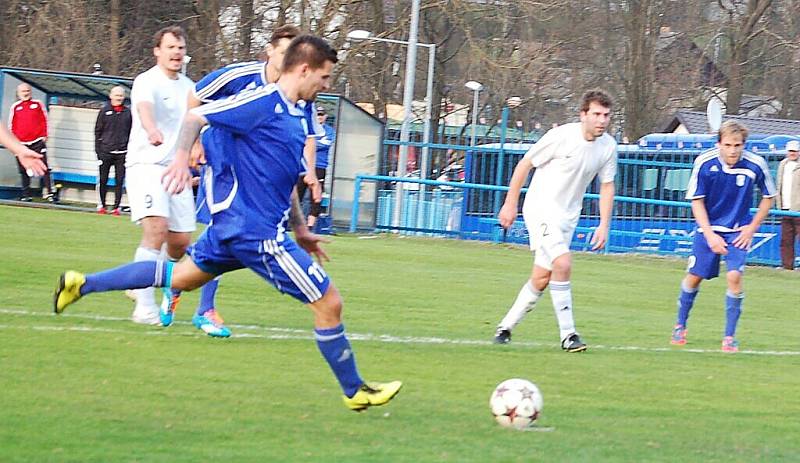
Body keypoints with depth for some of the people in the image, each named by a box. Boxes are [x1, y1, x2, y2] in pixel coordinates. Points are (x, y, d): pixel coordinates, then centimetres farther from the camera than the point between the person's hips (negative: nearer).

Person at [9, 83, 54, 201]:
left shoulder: (38, 104, 7)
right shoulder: (15, 107, 9)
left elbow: (44, 120, 8)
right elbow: (11, 125, 11)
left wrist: (44, 135, 0)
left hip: (37, 141, -2)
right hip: (21, 143, 2)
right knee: (24, 171, 5)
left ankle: (49, 193, -12)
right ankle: (26, 195, 11)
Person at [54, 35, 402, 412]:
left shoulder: (294, 115, 14)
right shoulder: (265, 102, -14)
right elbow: (195, 117, -12)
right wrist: (182, 158, -24)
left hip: (235, 225, 10)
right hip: (257, 232, -10)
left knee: (180, 276, 23)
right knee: (329, 303, -5)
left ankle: (81, 284, 27)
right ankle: (354, 391, 7)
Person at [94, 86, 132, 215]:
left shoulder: (128, 113, 8)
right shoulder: (104, 111, 4)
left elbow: (131, 132, 11)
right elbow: (98, 131, 5)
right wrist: (98, 149, -1)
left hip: (122, 153, 1)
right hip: (106, 151, -1)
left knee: (119, 181, -1)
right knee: (103, 180, 1)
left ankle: (116, 207, 4)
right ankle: (101, 205, 12)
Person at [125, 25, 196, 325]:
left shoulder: (188, 87, 14)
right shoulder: (147, 82, -10)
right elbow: (144, 108, -33)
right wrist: (152, 131, -53)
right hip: (146, 165, -7)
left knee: (181, 241, 5)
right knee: (156, 229, -23)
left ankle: (144, 286, 30)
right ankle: (144, 307, -26)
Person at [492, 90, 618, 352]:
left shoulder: (608, 146, -1)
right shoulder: (561, 136, -17)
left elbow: (607, 186, 12)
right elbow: (524, 164, -7)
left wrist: (604, 225, 5)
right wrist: (510, 204, -5)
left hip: (568, 217, 6)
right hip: (541, 208, -6)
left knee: (541, 279, 6)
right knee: (563, 263, -23)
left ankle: (506, 326, 22)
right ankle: (567, 334, -18)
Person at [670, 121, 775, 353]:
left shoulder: (755, 165, -17)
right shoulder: (704, 163, -18)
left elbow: (768, 197, 1)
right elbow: (697, 201, -8)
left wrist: (751, 229, -3)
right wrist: (710, 235, -15)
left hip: (738, 231, 0)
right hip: (708, 228, 1)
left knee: (734, 277, -16)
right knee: (695, 276, 5)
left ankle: (730, 336, -3)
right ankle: (680, 325, 29)